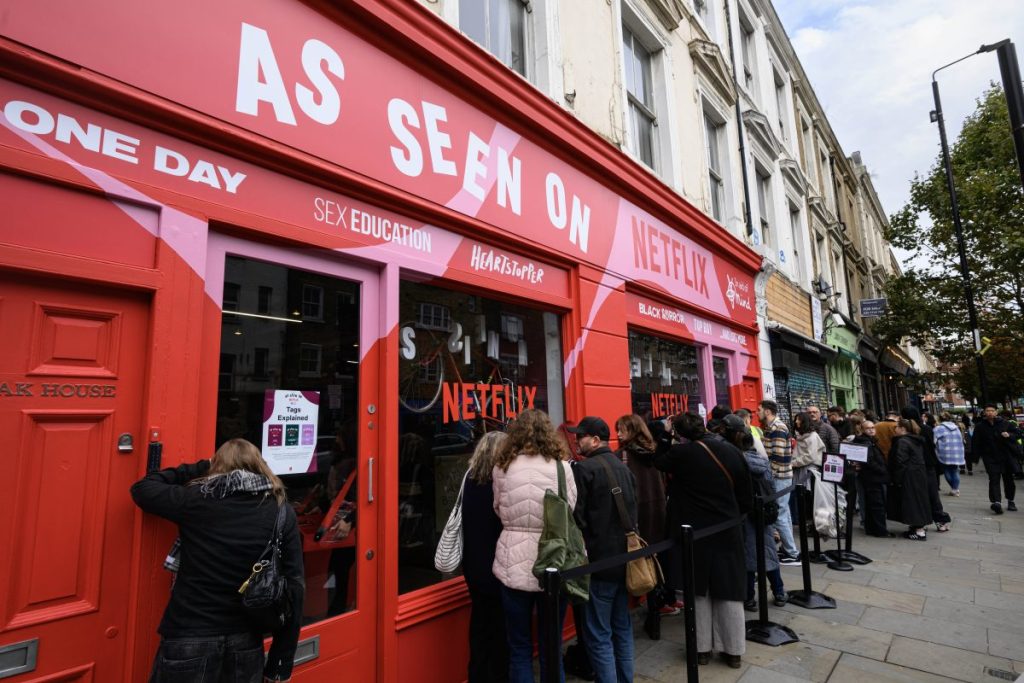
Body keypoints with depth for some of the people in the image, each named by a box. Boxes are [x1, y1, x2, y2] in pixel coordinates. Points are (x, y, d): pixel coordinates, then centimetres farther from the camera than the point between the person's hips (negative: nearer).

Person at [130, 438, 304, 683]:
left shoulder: (197, 499, -8)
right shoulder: (282, 511, -5)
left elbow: (142, 488, 10)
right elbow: (294, 588, -6)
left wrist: (199, 468, 11)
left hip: (188, 641, -1)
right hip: (246, 644, 1)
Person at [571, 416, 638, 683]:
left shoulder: (584, 469, -16)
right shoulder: (624, 468, 9)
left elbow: (576, 517, -16)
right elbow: (633, 511, 15)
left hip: (598, 560, -8)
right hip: (624, 557, 8)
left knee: (599, 635, 2)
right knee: (622, 628, 18)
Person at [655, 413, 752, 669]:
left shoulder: (680, 453, -13)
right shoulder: (732, 451, -3)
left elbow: (657, 462, 8)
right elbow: (746, 496, 3)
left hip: (694, 533, -2)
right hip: (728, 531, 3)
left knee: (699, 591, 12)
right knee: (729, 592, 14)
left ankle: (702, 648, 22)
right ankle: (733, 650, 24)